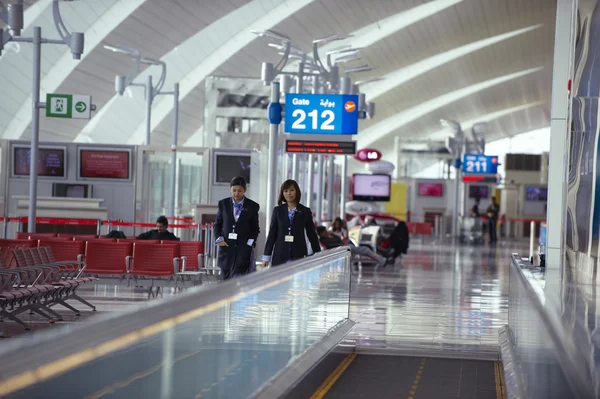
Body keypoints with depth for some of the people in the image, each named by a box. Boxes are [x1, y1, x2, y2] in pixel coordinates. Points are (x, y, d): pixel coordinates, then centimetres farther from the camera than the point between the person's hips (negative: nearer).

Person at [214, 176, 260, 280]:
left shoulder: (252, 206, 2)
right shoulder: (223, 204, 7)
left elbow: (255, 228, 9)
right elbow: (217, 224, 14)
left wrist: (250, 242, -4)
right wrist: (219, 239, 0)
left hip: (243, 248, -3)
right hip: (226, 246, 3)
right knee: (226, 279, 6)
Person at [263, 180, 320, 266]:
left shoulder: (305, 211, 6)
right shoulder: (278, 210, 8)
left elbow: (312, 234, 10)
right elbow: (272, 234, 9)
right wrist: (267, 256, 6)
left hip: (298, 256, -1)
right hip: (280, 256, 1)